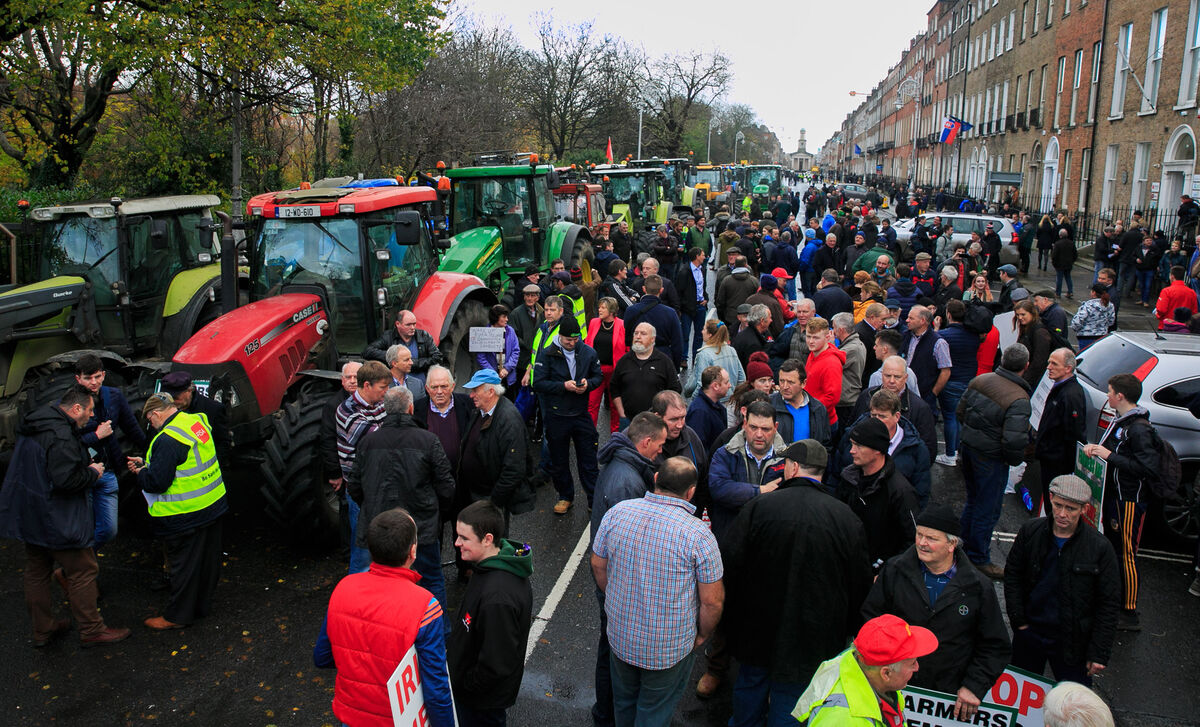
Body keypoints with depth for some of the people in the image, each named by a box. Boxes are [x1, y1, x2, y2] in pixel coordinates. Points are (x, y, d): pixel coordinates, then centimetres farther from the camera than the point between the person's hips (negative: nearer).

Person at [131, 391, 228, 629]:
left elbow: (156, 482, -21)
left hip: (186, 515, -9)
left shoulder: (168, 439, -22)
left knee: (183, 564, 5)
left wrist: (141, 473, 0)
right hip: (214, 503, 9)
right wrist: (145, 463, 16)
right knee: (208, 558, 18)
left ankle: (177, 616, 20)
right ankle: (202, 605, 34)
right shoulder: (197, 421, 5)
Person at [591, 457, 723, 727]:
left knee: (624, 702, 28)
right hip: (670, 648, -4)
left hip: (620, 635, 4)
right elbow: (712, 601, -17)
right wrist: (702, 635, 2)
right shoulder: (698, 535, -24)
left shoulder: (617, 513, -12)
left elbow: (598, 565, 1)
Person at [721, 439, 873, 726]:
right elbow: (860, 583, -3)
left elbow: (729, 563, -11)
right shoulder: (847, 519, -12)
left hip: (757, 627, 1)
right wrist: (849, 630, 12)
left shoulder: (759, 506, -14)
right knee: (789, 698, 15)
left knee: (750, 684, 22)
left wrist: (729, 616, 4)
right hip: (812, 636, 0)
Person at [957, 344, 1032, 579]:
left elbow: (961, 411, 7)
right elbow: (1014, 440, -28)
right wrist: (1014, 460, -8)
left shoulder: (980, 380, -2)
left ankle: (966, 544, 41)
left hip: (967, 445, 7)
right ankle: (979, 558, 22)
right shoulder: (1019, 399, -23)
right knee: (987, 509, 9)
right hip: (991, 458, -7)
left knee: (973, 500, 26)